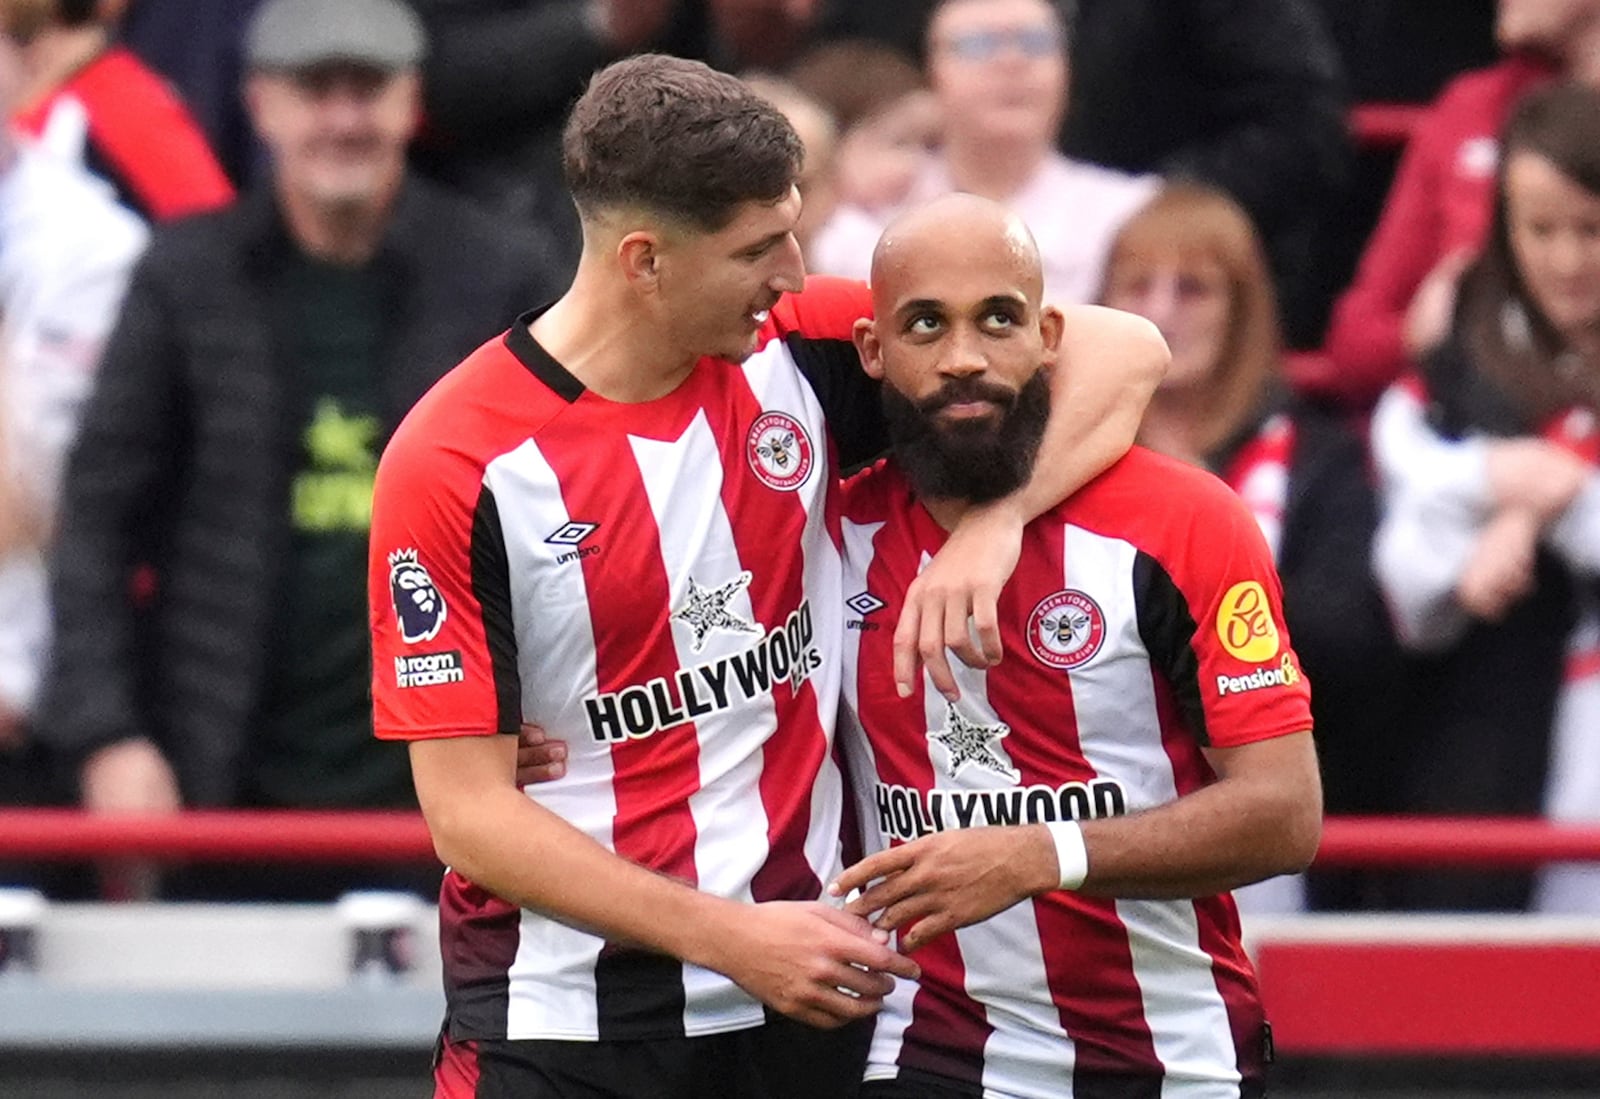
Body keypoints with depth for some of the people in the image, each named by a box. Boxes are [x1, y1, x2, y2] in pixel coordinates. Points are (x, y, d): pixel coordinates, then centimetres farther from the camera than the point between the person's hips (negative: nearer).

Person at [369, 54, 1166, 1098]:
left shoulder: (795, 353, -1)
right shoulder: (453, 464, -11)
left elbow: (1123, 349, 1)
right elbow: (468, 811, -12)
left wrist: (992, 521, -16)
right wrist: (725, 937, -18)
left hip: (807, 1006, 3)